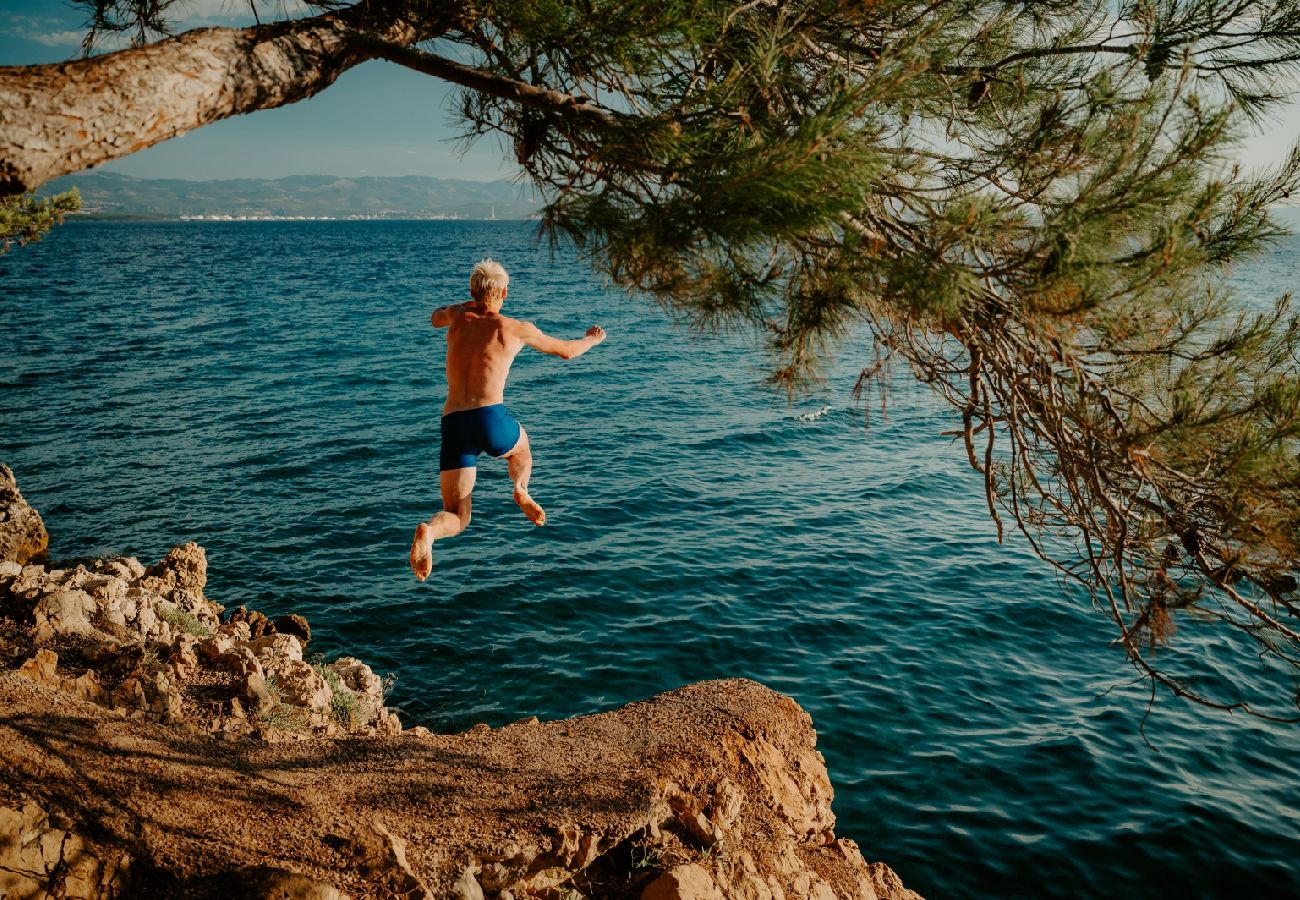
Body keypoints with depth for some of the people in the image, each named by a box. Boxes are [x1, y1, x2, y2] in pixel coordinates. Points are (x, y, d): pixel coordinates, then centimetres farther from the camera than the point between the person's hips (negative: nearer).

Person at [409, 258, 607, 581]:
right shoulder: (516, 328, 11)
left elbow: (436, 318, 44)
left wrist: (470, 303, 57)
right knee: (520, 445, 38)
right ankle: (520, 488, 6)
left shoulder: (458, 316, 17)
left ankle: (428, 531, -29)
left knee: (456, 519, 7)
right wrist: (592, 339, 48)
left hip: (453, 424, 2)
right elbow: (565, 351, 27)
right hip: (492, 419, -2)